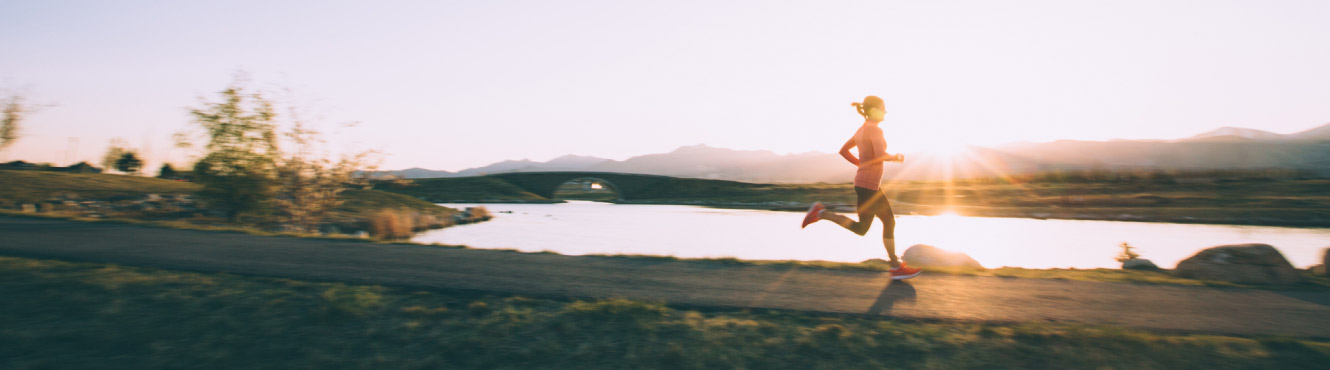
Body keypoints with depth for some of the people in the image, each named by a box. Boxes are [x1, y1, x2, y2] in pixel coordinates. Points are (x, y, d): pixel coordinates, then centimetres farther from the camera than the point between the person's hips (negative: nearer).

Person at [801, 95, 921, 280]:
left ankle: (897, 267, 16)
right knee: (861, 229, 1)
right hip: (868, 185, -10)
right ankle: (821, 212, -1)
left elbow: (843, 151, 19)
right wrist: (895, 157, -7)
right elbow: (880, 155, -28)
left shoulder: (862, 130, 12)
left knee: (890, 221, 12)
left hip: (869, 184, 10)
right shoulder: (875, 129, -16)